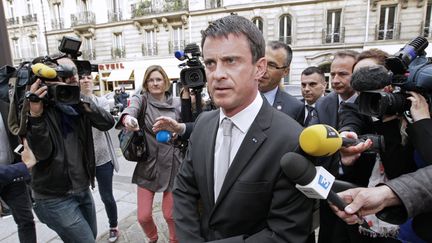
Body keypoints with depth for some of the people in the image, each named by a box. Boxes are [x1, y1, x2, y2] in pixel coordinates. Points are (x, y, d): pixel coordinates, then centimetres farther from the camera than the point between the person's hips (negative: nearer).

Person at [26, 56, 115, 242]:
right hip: (55, 198, -5)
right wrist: (36, 115, -33)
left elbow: (108, 123, -14)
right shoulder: (40, 106, -11)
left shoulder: (80, 105, 4)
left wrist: (80, 101, -26)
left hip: (83, 190, 6)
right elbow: (42, 153, -21)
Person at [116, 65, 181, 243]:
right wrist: (128, 118, -48)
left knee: (170, 214, 9)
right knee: (143, 216, 7)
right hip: (148, 165, 0)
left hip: (171, 165, 0)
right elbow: (131, 109, -26)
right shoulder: (141, 100, -2)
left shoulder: (176, 104, 1)